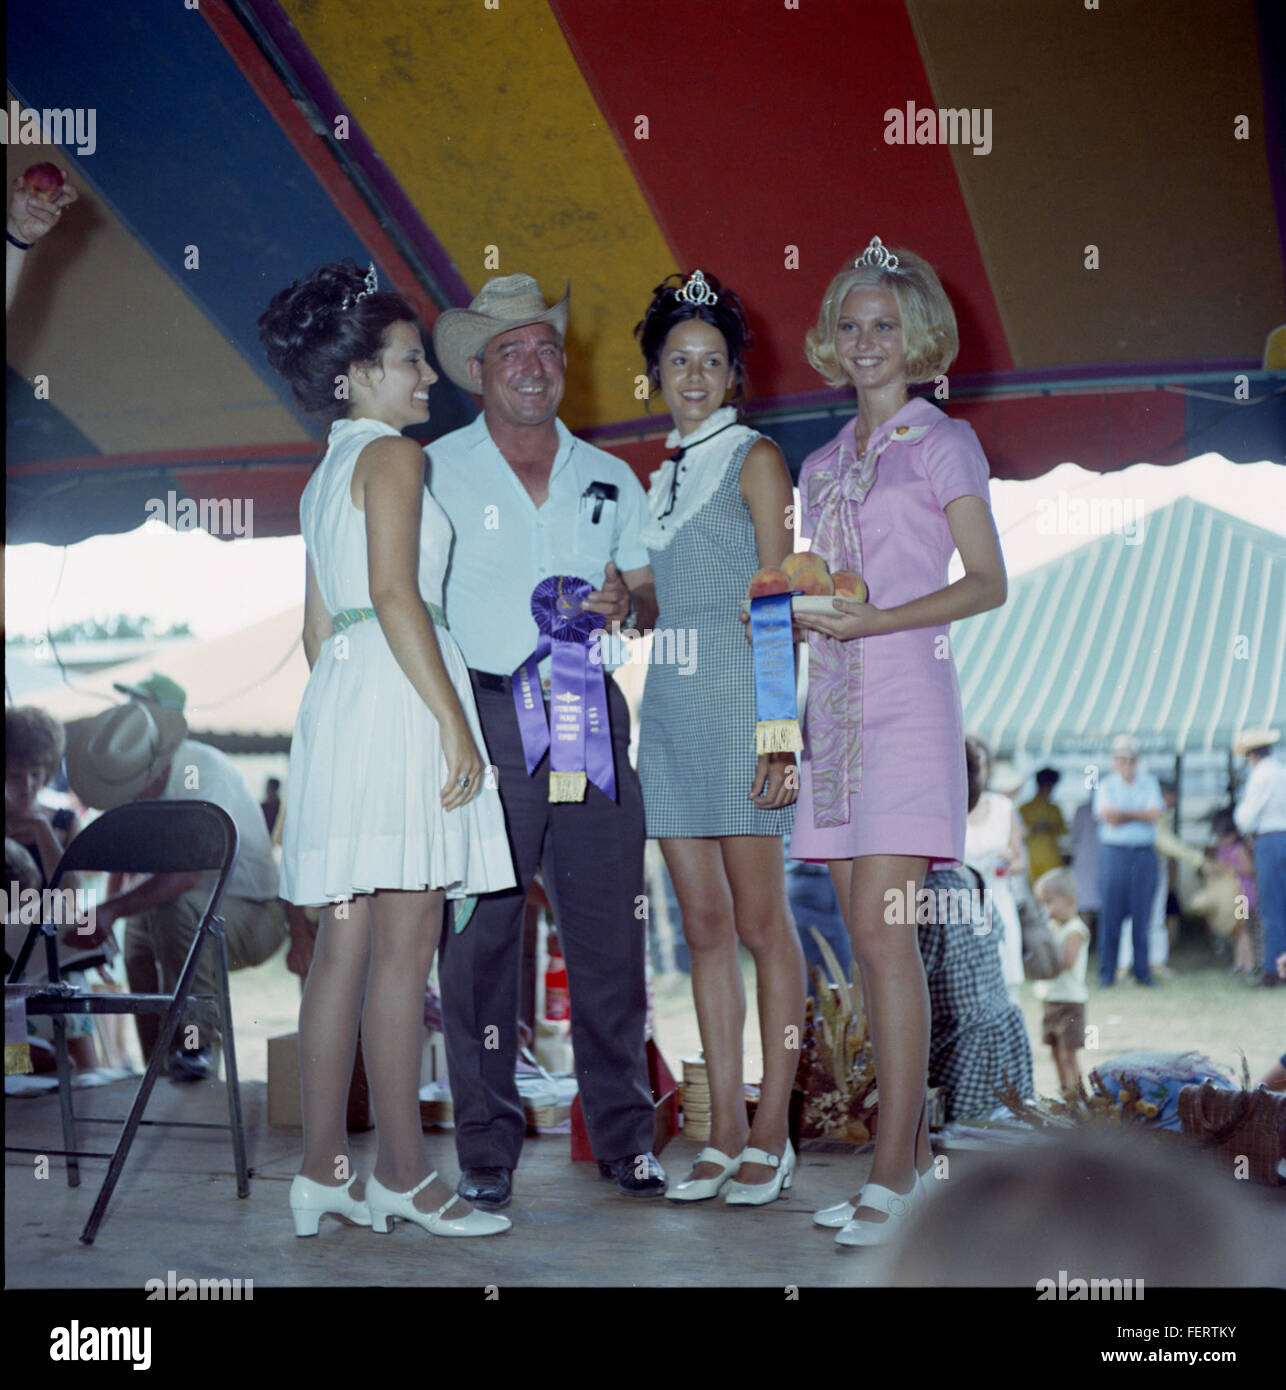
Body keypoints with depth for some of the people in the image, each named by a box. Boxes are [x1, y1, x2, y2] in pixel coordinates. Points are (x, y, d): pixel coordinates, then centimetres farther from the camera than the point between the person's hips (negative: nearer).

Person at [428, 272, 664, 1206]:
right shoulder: (435, 473, 6)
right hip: (481, 719, -3)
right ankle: (487, 1146, 8)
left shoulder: (610, 480, 16)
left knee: (610, 927, 2)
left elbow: (653, 601, 18)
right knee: (481, 934, -2)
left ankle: (624, 1137, 13)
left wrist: (625, 602, -5)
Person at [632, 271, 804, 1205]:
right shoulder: (663, 475, 19)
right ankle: (725, 1129, 11)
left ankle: (772, 1132, 5)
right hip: (669, 705, 7)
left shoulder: (754, 458, 0)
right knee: (704, 925, 6)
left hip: (739, 699, -6)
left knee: (760, 920, -2)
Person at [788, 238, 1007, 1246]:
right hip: (836, 702, 6)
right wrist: (786, 620, 2)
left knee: (883, 931, -13)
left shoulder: (942, 442, 2)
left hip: (909, 699, -6)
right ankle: (914, 1153, 14)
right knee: (868, 934, 5)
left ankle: (894, 1172, -9)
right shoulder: (823, 466, 19)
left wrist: (869, 621, -14)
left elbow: (988, 583, -5)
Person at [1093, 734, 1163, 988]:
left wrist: (1124, 813, -8)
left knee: (1142, 914, 2)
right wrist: (1140, 815, -6)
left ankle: (1142, 970, 11)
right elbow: (1108, 816, -11)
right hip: (1114, 853, -2)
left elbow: (1156, 815, -4)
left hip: (1144, 854, 2)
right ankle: (1106, 972, 5)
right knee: (1111, 913, -2)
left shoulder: (1149, 783, 10)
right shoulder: (1105, 786, 4)